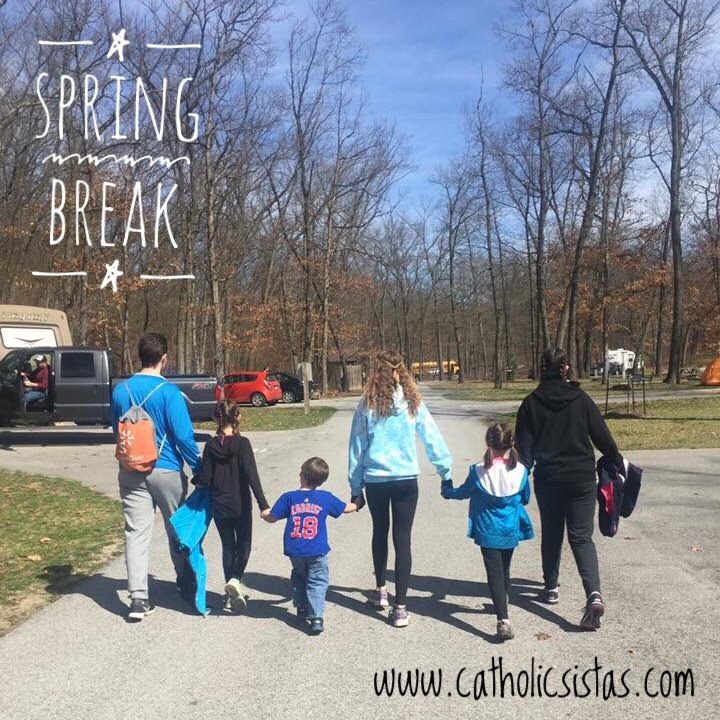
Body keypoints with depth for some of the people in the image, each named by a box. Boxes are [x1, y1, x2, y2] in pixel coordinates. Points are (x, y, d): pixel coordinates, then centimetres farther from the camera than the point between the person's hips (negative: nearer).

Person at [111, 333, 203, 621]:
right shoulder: (169, 392, -15)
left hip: (131, 471, 4)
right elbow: (184, 436, -16)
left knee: (136, 532, 3)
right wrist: (199, 469, -5)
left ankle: (138, 598, -2)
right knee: (178, 528, 16)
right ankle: (184, 581, 33)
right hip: (166, 471, -3)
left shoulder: (120, 391, 2)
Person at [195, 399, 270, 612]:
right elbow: (251, 475, -20)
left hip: (219, 507, 3)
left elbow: (206, 478, -6)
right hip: (240, 506, -2)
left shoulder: (211, 446, -4)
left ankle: (231, 594, 15)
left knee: (228, 547, 14)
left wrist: (196, 480, 18)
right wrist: (263, 505, -23)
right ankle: (235, 579, -13)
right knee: (244, 545, 12)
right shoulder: (242, 443, -12)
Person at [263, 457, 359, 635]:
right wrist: (356, 506, 35)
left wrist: (264, 514, 22)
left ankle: (302, 609, 32)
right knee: (317, 582, 5)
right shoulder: (325, 498, -2)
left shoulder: (289, 498, -5)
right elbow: (346, 508, 13)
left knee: (299, 577, 25)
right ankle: (316, 617, -8)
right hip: (317, 552, -1)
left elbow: (272, 518, -1)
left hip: (295, 551, 2)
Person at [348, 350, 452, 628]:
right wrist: (446, 472, 11)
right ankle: (400, 607, 3)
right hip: (406, 480, -1)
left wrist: (356, 486, 7)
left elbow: (357, 448, -1)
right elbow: (433, 440, -1)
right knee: (402, 540, 4)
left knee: (380, 533, 22)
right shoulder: (413, 403, -4)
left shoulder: (368, 405, -5)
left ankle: (380, 590, 37)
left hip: (375, 481, 1)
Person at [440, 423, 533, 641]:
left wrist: (447, 490, 23)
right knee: (504, 568, 24)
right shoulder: (520, 471, -10)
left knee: (494, 573, -3)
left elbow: (463, 492, 3)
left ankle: (503, 620, -16)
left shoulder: (479, 472, -15)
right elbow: (525, 499, 7)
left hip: (488, 532, -3)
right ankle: (502, 603, 46)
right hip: (511, 532, 3)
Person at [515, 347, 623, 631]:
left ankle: (551, 587, 29)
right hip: (582, 479, 0)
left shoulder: (531, 404, -4)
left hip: (548, 479, 0)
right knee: (581, 536, 2)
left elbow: (524, 446, -4)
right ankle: (594, 594, -15)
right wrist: (618, 461, 17)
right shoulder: (581, 399, -3)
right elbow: (602, 436, 2)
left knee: (551, 534, 18)